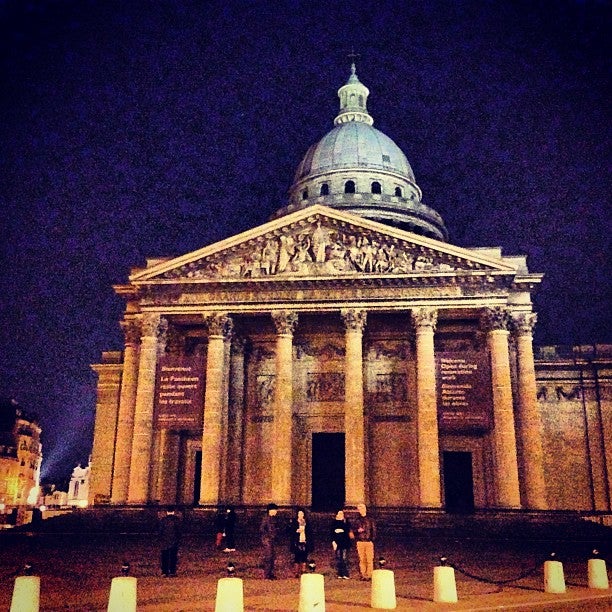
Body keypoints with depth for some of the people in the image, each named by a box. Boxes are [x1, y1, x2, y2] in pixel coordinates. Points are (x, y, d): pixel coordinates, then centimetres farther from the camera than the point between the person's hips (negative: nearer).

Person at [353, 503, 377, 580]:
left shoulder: (370, 519, 4)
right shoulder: (357, 520, 10)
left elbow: (374, 530, 3)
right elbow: (354, 530, 14)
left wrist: (372, 540, -7)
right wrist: (358, 530, -8)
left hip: (369, 542, -2)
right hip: (360, 542, 2)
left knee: (369, 559, -6)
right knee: (362, 559, 3)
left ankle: (369, 575, 0)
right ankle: (363, 575, 11)